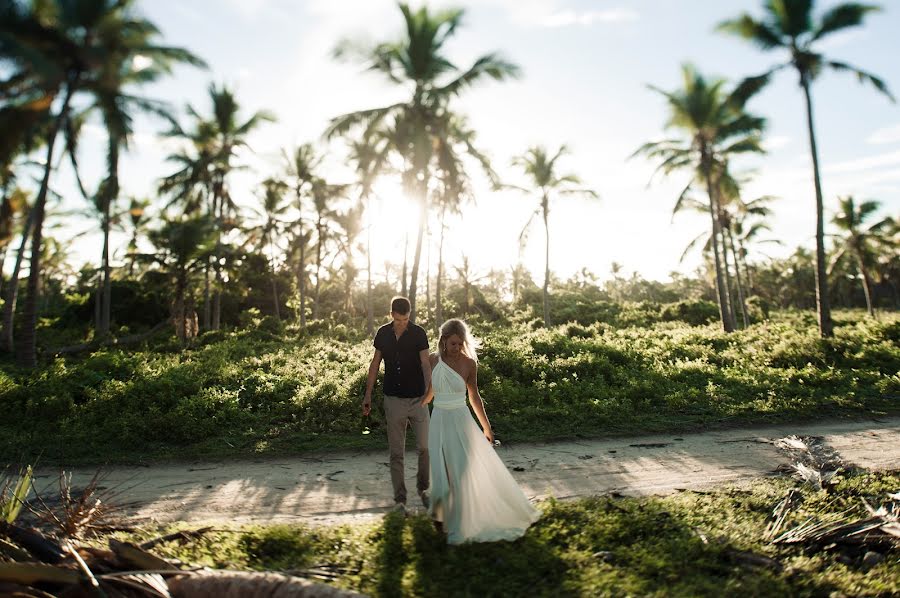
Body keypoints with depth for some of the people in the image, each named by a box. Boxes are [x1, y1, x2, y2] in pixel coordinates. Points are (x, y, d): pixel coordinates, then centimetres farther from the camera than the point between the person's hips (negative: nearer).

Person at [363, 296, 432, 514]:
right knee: (396, 453, 5)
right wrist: (368, 395, 9)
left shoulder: (418, 333, -7)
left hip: (417, 398, -1)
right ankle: (400, 500, 14)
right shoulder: (383, 333, 1)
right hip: (393, 400, 2)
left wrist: (429, 387, -35)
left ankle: (423, 488, 25)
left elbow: (425, 363, -16)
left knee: (425, 447, 1)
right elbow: (375, 364, 10)